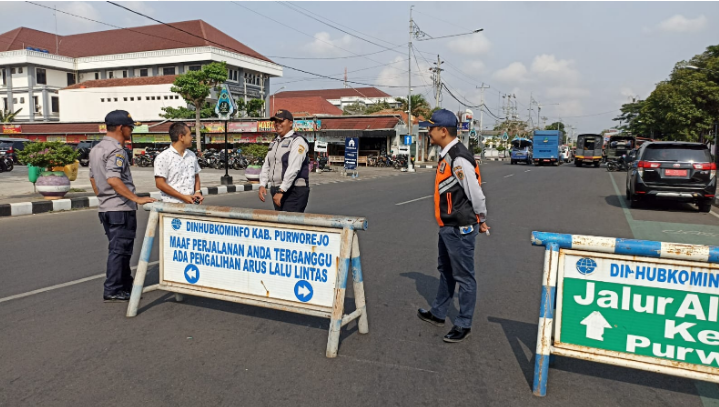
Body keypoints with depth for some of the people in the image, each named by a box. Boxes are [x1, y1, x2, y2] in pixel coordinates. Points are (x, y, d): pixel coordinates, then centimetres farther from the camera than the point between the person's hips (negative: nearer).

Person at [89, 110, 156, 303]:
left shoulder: (96, 149, 15)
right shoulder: (116, 150, -16)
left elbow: (93, 178, 21)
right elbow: (113, 180, -28)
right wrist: (137, 199, -29)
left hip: (106, 208, 10)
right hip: (121, 209, -10)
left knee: (118, 249, 16)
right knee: (119, 250, -2)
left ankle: (126, 285, 26)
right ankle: (112, 291, 4)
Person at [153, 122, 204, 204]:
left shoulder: (192, 155, 12)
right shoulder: (163, 157, -7)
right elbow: (160, 183, -11)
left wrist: (197, 192, 1)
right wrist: (183, 197, -15)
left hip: (191, 203, 6)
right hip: (171, 204, -5)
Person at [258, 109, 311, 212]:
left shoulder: (297, 141, -8)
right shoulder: (274, 142, 18)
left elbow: (293, 168, -18)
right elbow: (266, 165, 16)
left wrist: (281, 191, -23)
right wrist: (262, 185, 1)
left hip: (294, 191, -8)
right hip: (276, 190, 8)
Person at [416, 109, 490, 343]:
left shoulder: (459, 159, -22)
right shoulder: (446, 155, 10)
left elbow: (476, 193, -19)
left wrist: (481, 220, -5)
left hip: (461, 229, -10)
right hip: (448, 227, 10)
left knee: (463, 277, 3)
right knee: (445, 272, 22)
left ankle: (463, 325, 17)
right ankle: (438, 314, 39)